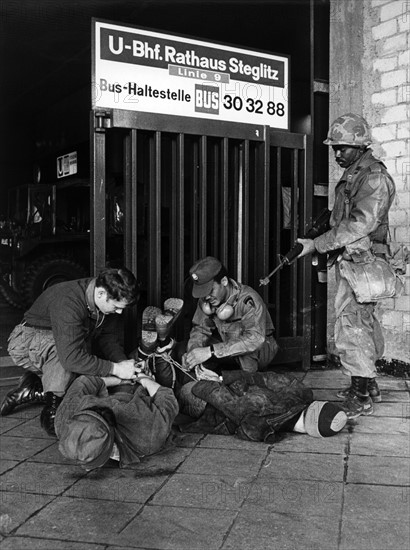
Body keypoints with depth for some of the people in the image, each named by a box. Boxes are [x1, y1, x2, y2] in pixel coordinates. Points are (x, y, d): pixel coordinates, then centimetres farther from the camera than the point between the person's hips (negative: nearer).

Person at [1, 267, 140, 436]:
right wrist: (115, 368, -39)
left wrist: (123, 362, -21)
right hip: (26, 343, -8)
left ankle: (33, 387, 2)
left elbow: (109, 337, -3)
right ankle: (52, 407, -24)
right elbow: (72, 357, -43)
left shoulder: (108, 301, -13)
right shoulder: (68, 302, -38)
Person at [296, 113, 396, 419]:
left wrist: (316, 245, -24)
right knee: (363, 324, 16)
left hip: (361, 262, -10)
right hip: (349, 260, 10)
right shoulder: (351, 175, 15)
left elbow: (359, 224, -24)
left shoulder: (375, 177, -15)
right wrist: (321, 246, 9)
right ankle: (369, 385, 27)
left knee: (351, 326, -8)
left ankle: (361, 398, 0)